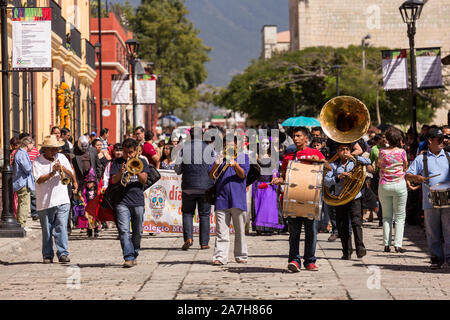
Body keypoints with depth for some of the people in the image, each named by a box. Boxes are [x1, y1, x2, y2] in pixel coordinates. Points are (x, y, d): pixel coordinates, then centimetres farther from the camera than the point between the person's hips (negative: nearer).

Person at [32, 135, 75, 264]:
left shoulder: (62, 158, 11)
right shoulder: (38, 162, 0)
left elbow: (71, 176, 10)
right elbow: (39, 180, -12)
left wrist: (63, 169, -8)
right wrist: (52, 173, -23)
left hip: (62, 201, 2)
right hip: (45, 202, -2)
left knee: (61, 228, -8)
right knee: (47, 230, 5)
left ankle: (63, 253, -8)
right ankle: (48, 255, 13)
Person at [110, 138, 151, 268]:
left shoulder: (141, 162, 11)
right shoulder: (117, 162, 9)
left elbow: (144, 180, 0)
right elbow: (113, 180, -1)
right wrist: (121, 172, -20)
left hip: (138, 201, 1)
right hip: (121, 201, -1)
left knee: (138, 232, 6)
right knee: (124, 231, -13)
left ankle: (134, 255, 22)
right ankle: (128, 258, -18)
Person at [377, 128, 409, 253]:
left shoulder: (382, 152, -5)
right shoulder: (402, 152, -8)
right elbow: (406, 167, 6)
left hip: (384, 185, 2)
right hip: (399, 185, -2)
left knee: (387, 216, 10)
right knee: (400, 217, 4)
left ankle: (387, 244, 5)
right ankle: (398, 244, -5)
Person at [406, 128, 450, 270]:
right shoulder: (421, 159, 10)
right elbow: (408, 175, 6)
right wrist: (416, 177, -16)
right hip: (430, 202, 0)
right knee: (433, 232, 2)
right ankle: (436, 259, 9)